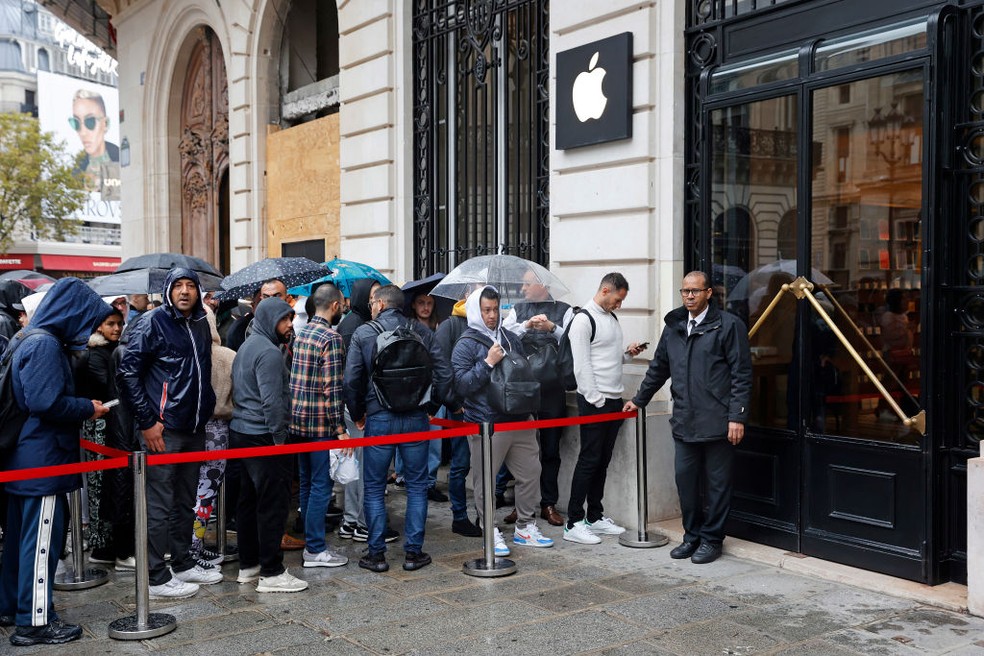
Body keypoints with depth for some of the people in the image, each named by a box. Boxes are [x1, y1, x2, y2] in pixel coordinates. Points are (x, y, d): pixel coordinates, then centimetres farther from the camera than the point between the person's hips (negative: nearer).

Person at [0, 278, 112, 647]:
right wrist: (88, 408, -12)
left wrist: (81, 408, 9)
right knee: (41, 539, -4)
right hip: (42, 460, -10)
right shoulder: (46, 345, -17)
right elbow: (46, 402, -25)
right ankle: (34, 622, 3)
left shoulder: (32, 340, 14)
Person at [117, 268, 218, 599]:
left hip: (194, 428, 7)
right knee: (160, 505, -1)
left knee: (186, 501, 16)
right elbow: (127, 374, -13)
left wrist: (206, 408, 13)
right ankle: (157, 577, 7)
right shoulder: (153, 323, -10)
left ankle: (183, 562, 28)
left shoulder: (201, 324, 11)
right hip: (163, 430, -7)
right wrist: (147, 422, -15)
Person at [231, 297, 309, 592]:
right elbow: (272, 401, -21)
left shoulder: (247, 346, 16)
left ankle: (248, 566, 23)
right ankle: (271, 573, -1)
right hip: (262, 436, -10)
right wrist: (279, 438, -13)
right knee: (273, 503, -5)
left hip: (241, 432, 10)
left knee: (249, 500, 15)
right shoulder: (269, 352, -16)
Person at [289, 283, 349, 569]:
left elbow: (292, 377, 14)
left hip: (298, 419, 8)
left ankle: (310, 542, 24)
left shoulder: (300, 333, 10)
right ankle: (315, 550, 4)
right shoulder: (331, 338, -14)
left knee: (307, 484, 15)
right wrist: (340, 429, -16)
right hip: (321, 422, -8)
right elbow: (332, 388, -19)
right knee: (321, 485, -1)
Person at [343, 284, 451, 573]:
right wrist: (430, 406, 11)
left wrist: (357, 414, 8)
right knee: (417, 486, 10)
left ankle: (376, 554, 11)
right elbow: (444, 374, -1)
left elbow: (350, 380, -6)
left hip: (379, 419, -2)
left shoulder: (363, 333, -3)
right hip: (416, 418, 2)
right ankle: (414, 552, 13)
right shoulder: (421, 332, 2)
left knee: (374, 488, 9)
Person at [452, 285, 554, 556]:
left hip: (519, 421, 6)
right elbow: (461, 384, -14)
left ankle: (525, 527, 24)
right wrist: (488, 363, -18)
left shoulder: (510, 338, 13)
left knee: (530, 472, 10)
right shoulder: (466, 345, -5)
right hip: (485, 424, -6)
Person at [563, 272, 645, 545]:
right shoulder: (583, 319, -11)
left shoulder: (612, 318, 16)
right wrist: (597, 400, -18)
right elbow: (581, 365, -16)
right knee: (589, 460, -6)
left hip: (614, 400, 8)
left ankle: (595, 517, 21)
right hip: (594, 401, -8)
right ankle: (574, 523, 0)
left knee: (603, 460, 12)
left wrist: (627, 353, 3)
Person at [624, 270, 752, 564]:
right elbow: (658, 368, 25)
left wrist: (737, 417, -12)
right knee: (685, 479, 9)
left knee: (716, 483, 4)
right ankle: (692, 536, 24)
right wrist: (639, 399, 29)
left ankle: (711, 539, 17)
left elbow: (742, 374, -7)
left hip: (717, 422, -5)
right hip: (684, 422, 5)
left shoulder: (729, 325, -4)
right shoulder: (674, 327, 14)